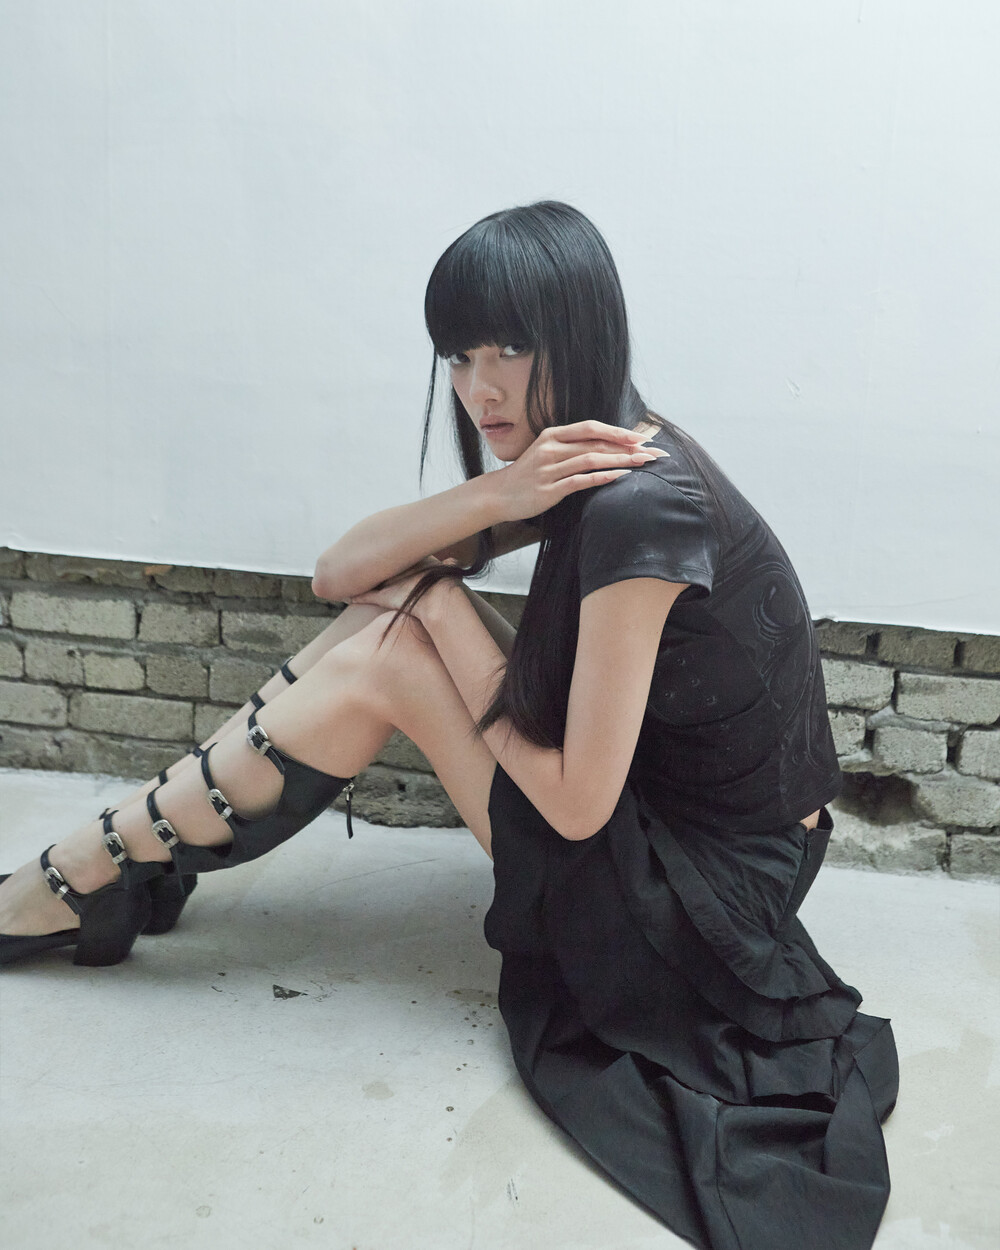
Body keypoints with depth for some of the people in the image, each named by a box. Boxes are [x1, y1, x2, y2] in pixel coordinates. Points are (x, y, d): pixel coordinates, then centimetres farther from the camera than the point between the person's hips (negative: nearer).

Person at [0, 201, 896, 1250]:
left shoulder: (638, 506, -27)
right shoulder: (571, 466, 1)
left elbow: (578, 803, -26)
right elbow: (340, 572, -3)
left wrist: (465, 705, -8)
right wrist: (493, 498, -20)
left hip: (703, 896, -8)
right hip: (663, 820, 8)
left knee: (385, 659, -14)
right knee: (400, 599, -2)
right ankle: (114, 861, 7)